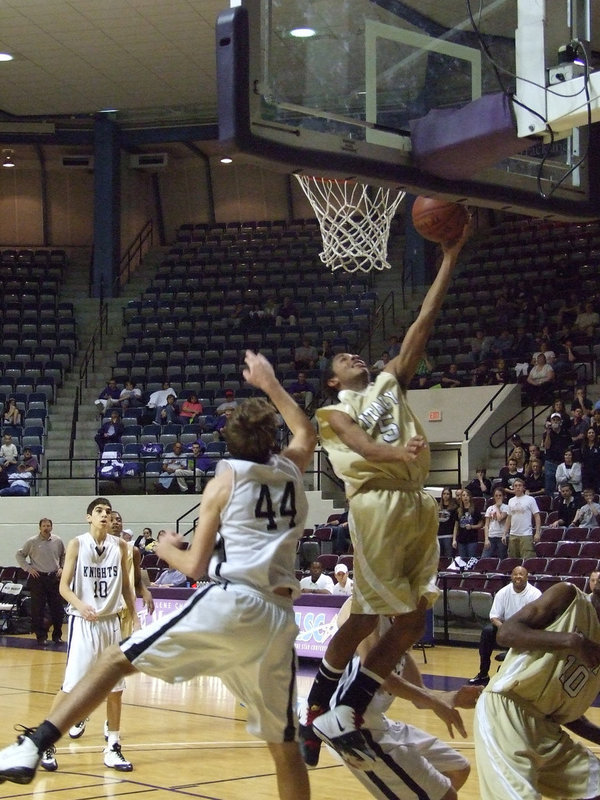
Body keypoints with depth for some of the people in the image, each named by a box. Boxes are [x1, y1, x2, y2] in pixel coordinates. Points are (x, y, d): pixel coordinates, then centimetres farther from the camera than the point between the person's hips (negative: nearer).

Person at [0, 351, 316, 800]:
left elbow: (196, 566, 9)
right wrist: (270, 384, 48)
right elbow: (306, 432, 44)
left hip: (231, 602, -4)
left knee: (117, 661, 2)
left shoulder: (225, 481, 10)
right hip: (279, 616, 4)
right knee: (285, 743, 13)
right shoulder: (292, 469, 19)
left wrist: (167, 550, 28)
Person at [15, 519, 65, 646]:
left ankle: (57, 635, 14)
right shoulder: (32, 542, -1)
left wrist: (62, 568, 5)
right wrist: (28, 568, -3)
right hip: (38, 578, -2)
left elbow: (63, 556, 19)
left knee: (57, 609, 3)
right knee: (37, 609, 0)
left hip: (54, 577, 2)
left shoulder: (58, 541, 5)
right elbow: (19, 555, 6)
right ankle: (41, 636, 9)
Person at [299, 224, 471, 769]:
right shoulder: (333, 412, 9)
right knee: (366, 616, -7)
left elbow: (424, 322, 16)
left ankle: (346, 714, 8)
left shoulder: (390, 383, 23)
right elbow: (359, 443, -14)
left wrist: (450, 258, 10)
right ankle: (315, 714, 6)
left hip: (417, 504, 6)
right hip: (377, 505, -6)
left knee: (412, 619, 2)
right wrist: (398, 451, -35)